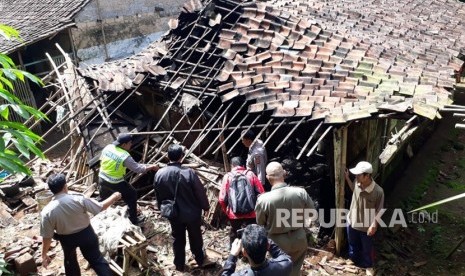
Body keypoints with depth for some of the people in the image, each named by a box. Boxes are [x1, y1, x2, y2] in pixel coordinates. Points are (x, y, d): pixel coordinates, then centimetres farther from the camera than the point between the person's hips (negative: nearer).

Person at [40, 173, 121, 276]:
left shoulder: (47, 211, -22)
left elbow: (47, 236, -14)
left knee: (70, 262, 28)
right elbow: (101, 207, -15)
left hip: (67, 239, 1)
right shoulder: (78, 199, -25)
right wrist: (114, 197, 2)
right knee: (96, 259, 17)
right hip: (86, 234, -1)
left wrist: (44, 255, 1)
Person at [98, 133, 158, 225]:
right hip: (115, 183, -6)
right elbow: (138, 168, -19)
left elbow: (101, 161, 8)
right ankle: (133, 220, 18)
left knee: (103, 199, 29)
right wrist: (152, 167, -8)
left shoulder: (108, 147, -6)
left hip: (102, 179, 7)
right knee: (132, 195, 11)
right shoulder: (125, 156, -24)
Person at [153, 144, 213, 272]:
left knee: (178, 239, 21)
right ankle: (201, 260, 40)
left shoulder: (159, 174, -14)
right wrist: (205, 206, 3)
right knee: (196, 237, 20)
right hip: (192, 212, -2)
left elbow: (158, 196, 1)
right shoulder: (189, 172, -25)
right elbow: (200, 192, -15)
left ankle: (179, 265, 36)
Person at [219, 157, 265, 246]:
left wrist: (226, 210, 10)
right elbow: (261, 193, -4)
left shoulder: (227, 177, -2)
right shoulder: (250, 174, -2)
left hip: (234, 214, 1)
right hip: (250, 213, 0)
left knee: (234, 235, 20)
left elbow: (222, 199, -7)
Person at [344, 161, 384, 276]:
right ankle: (354, 261, 54)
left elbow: (378, 210, -17)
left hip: (366, 226, -4)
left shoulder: (378, 191, -30)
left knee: (367, 248, 21)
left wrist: (374, 225, -18)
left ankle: (368, 266, 48)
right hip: (352, 221, 4)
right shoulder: (357, 183, -17)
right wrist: (347, 178, 1)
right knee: (353, 245, 27)